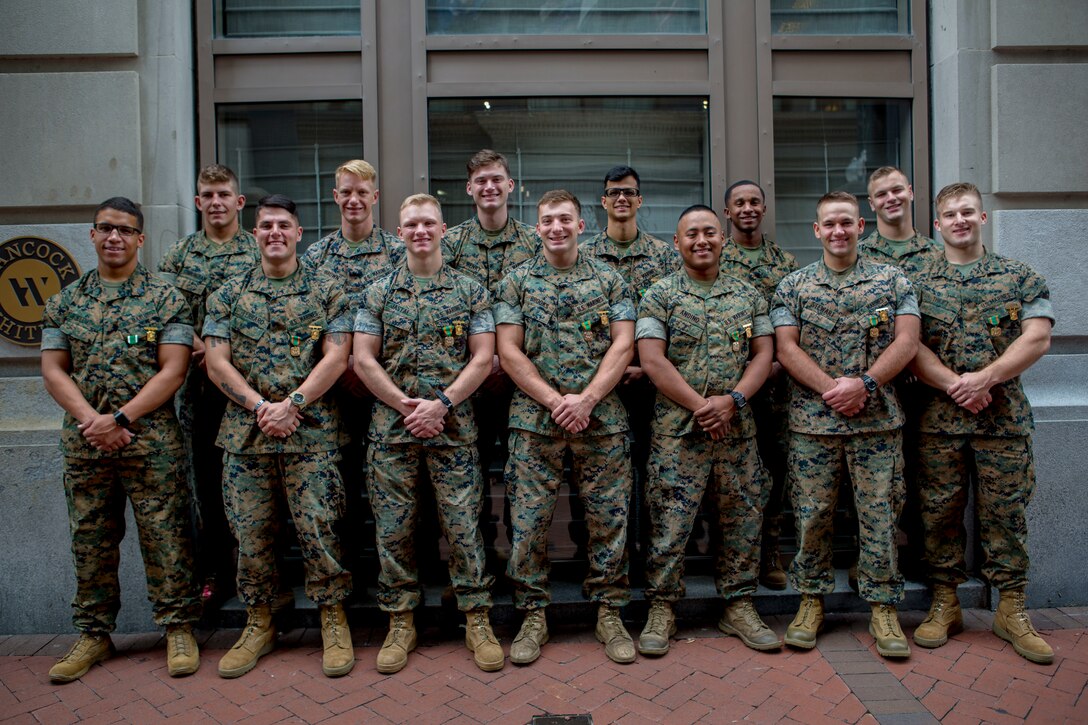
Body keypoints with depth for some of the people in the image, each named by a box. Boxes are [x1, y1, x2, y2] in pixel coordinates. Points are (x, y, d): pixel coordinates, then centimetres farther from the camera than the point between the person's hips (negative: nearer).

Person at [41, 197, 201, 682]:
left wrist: (120, 417, -13)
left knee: (166, 537, 1)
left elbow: (173, 370, -6)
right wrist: (91, 420, -10)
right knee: (90, 541, 12)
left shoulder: (165, 299, 1)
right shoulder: (64, 303, 11)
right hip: (83, 440, 4)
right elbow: (53, 370, 5)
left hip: (152, 440, -3)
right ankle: (94, 634, 26)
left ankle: (178, 628, 14)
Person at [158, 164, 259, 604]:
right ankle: (213, 571, 18)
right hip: (197, 381, 3)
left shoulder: (260, 251, 4)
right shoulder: (179, 253, 12)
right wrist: (197, 346, -12)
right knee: (205, 475, 8)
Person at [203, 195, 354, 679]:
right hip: (244, 432, 3)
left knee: (317, 528, -2)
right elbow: (216, 362, 3)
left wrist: (291, 405, -13)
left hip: (311, 432, -2)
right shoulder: (229, 295, 11)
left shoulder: (327, 291, 5)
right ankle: (258, 623, 26)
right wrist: (259, 406, -10)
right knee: (251, 532, 9)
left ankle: (333, 621, 15)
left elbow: (336, 358, -4)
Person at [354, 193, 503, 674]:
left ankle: (477, 620, 15)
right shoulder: (378, 293, 9)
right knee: (394, 528, 7)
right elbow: (363, 359, 3)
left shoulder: (470, 291, 7)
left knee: (462, 525, 1)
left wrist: (441, 403, -12)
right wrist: (406, 405, -8)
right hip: (392, 425, 2)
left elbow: (483, 358, 0)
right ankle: (400, 622, 21)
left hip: (452, 425, -1)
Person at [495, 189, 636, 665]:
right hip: (534, 420, 0)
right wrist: (555, 400, -11)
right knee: (529, 520, 3)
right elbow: (508, 351, -1)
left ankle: (609, 611, 22)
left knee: (609, 518, 6)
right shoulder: (517, 282, 7)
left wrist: (586, 399, -12)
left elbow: (623, 345, 1)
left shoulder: (608, 280, 9)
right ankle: (533, 615, 19)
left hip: (602, 419, 1)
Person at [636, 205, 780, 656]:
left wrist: (732, 400, -11)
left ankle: (738, 607, 26)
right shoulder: (660, 296, 1)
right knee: (669, 522, 0)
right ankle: (661, 609, 15)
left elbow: (764, 354, 6)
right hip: (677, 428, -3)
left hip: (738, 428, 4)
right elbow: (652, 361, -8)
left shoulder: (748, 295, 12)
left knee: (743, 518, 10)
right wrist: (700, 406, -14)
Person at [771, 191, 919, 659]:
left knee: (879, 514, 4)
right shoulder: (794, 286, 7)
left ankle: (883, 607, 18)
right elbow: (786, 348, -1)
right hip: (811, 420, 0)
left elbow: (906, 342, -1)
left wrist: (864, 383, -14)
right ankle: (811, 601, 20)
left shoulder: (892, 281, 8)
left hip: (878, 420, 0)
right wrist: (831, 387, -14)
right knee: (812, 514, 5)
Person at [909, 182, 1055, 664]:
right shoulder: (917, 283, 7)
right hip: (939, 418, 0)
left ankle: (1011, 611, 19)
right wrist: (955, 385, -16)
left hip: (1005, 418, 0)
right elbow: (909, 346, -3)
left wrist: (985, 378, -16)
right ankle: (944, 605, 19)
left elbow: (1037, 338, -3)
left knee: (1005, 514, 5)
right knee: (940, 513, 6)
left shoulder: (1020, 278, 7)